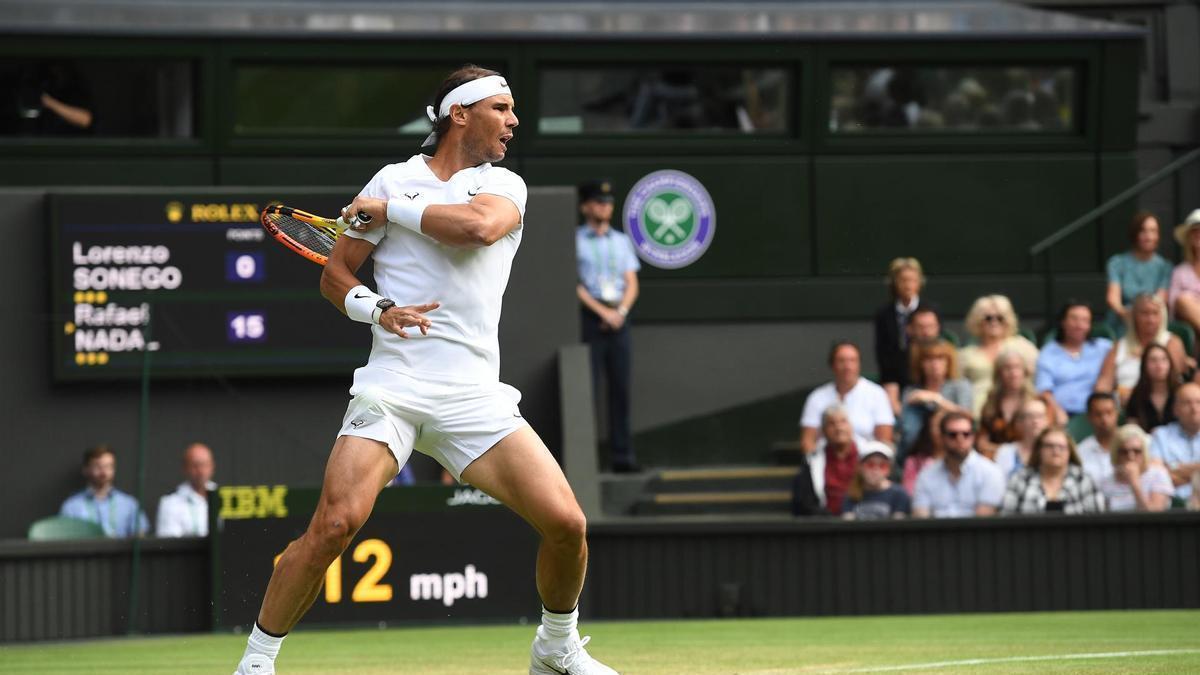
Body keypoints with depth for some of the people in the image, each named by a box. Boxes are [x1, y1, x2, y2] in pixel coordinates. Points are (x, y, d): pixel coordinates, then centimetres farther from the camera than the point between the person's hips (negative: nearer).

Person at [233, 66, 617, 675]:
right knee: (335, 523, -21)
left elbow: (477, 225, -13)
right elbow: (334, 275, 12)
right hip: (391, 387, -2)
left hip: (474, 396, 2)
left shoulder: (506, 186, 11)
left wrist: (388, 209, -5)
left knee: (566, 524, -8)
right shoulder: (395, 178, 9)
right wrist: (375, 309, -7)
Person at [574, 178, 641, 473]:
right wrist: (602, 311, -12)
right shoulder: (574, 241, 2)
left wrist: (620, 311, -6)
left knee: (621, 388, 1)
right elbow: (574, 283, -5)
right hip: (589, 316, -4)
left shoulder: (622, 241, 17)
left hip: (618, 317, 4)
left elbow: (631, 283, 12)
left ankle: (622, 455, 1)